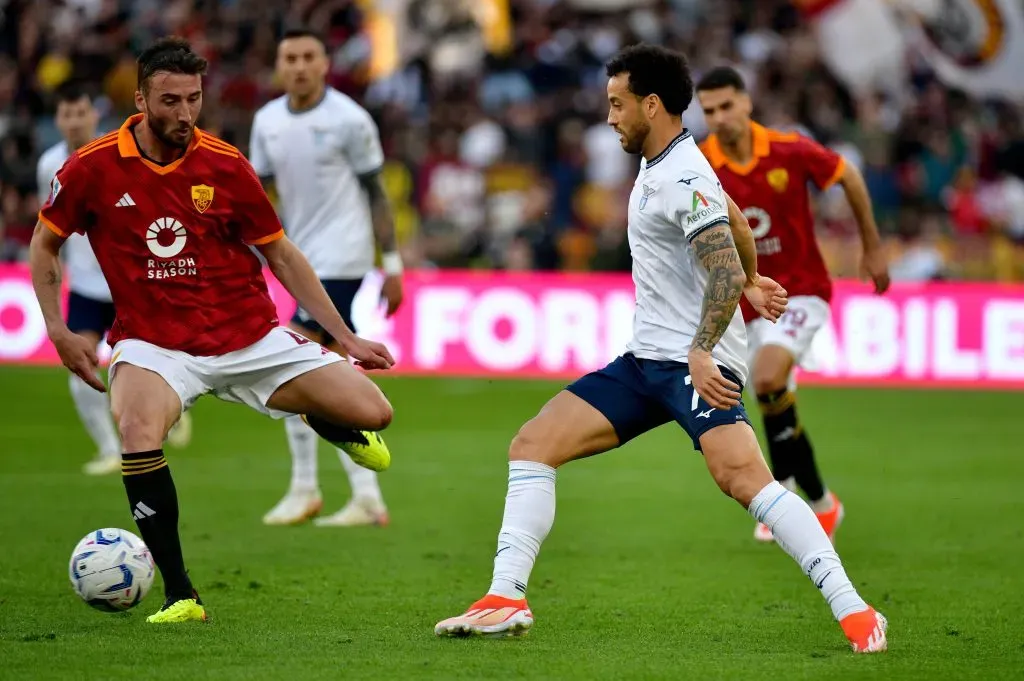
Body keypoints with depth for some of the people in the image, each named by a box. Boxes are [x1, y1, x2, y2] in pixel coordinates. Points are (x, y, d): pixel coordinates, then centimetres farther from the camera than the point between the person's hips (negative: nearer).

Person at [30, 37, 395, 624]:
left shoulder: (226, 166, -3)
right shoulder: (94, 168, -6)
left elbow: (282, 255, 7)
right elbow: (44, 246, 9)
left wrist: (345, 337, 5)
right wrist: (59, 331, -3)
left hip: (249, 336, 2)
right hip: (155, 343, -2)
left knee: (373, 414, -12)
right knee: (138, 433, -36)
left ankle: (325, 422, 30)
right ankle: (180, 594, -22)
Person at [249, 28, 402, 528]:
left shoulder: (348, 120, -10)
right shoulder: (267, 121, 7)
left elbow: (375, 193, -6)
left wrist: (392, 264, -7)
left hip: (340, 259, -7)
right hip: (304, 260, 7)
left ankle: (304, 489, -3)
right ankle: (367, 496, 12)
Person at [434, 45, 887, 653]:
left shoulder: (684, 179, -15)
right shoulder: (659, 167, 14)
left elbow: (726, 274, -25)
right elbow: (736, 222, 30)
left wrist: (702, 351, -33)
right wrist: (751, 284, 42)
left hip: (698, 362, -10)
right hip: (647, 359, 10)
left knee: (742, 475, -29)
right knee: (532, 445, 1)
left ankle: (853, 611, -28)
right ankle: (506, 600, -2)